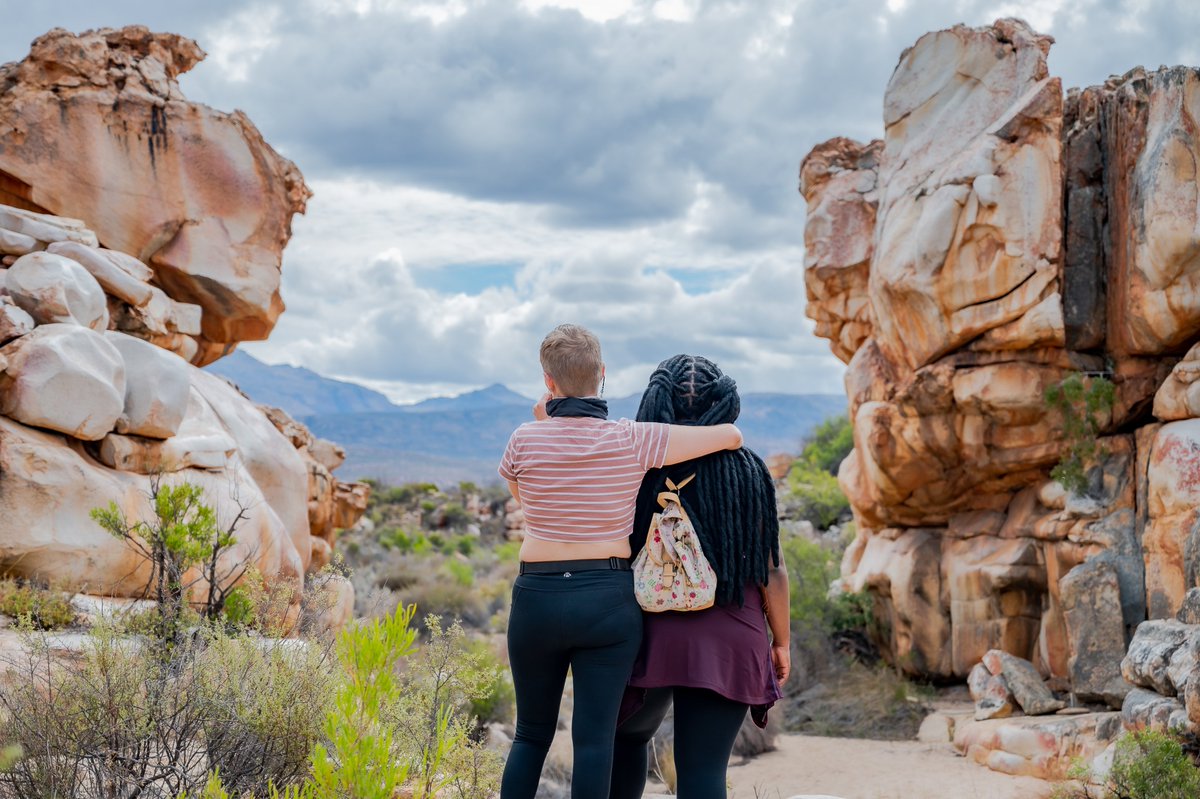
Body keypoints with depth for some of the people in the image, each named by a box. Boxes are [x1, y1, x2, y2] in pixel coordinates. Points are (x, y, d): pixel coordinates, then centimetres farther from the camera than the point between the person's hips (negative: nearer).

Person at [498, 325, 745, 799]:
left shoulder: (526, 440, -5)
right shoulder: (634, 441, -7)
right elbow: (732, 436, -1)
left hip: (538, 599, 1)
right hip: (610, 601, -1)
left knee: (531, 735, 15)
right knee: (595, 739, 2)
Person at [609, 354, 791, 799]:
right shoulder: (747, 472, -4)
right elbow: (770, 568, -3)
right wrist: (781, 640, 11)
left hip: (649, 633, 1)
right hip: (728, 643, -1)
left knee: (629, 736, 27)